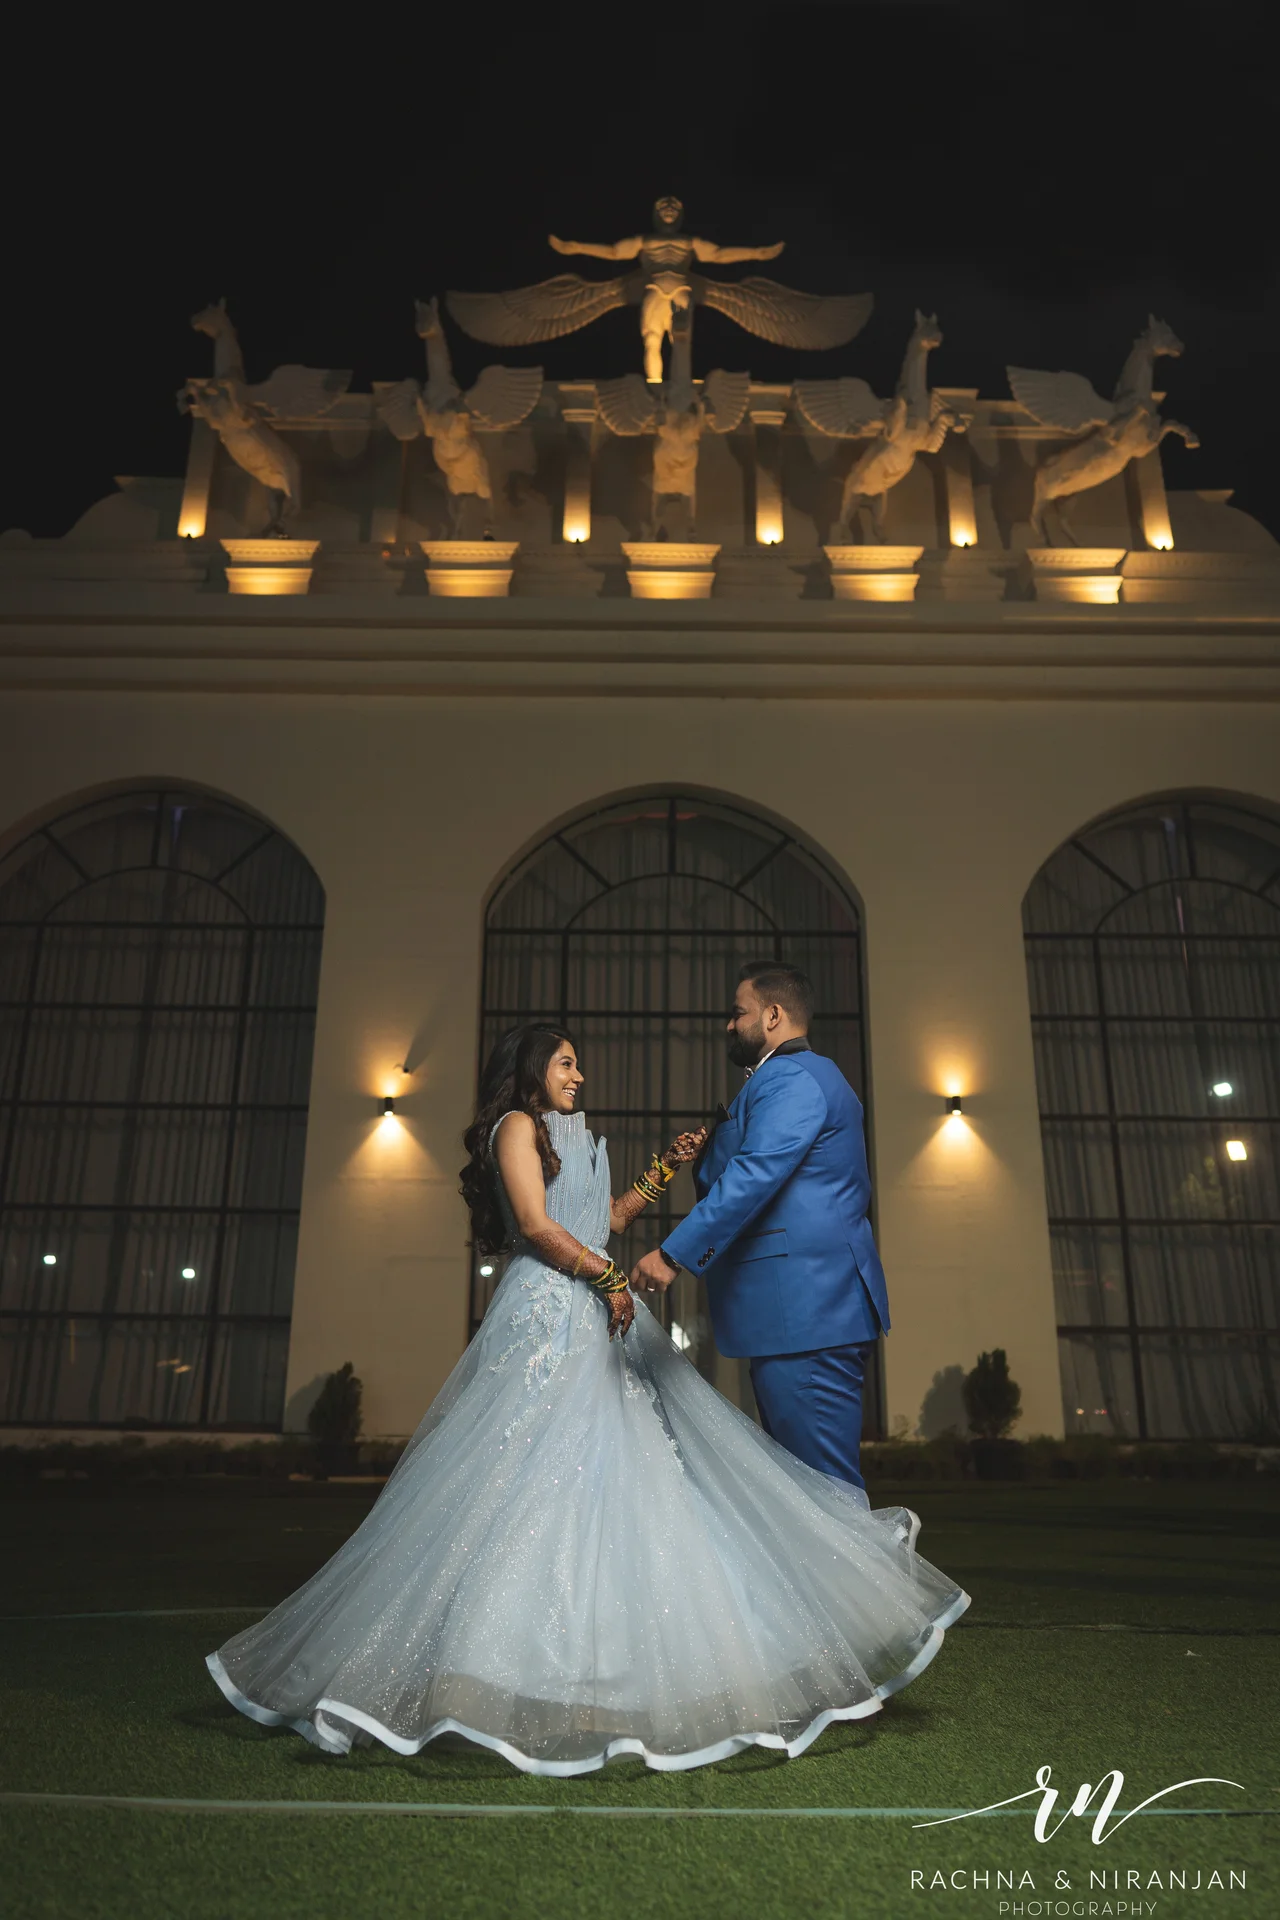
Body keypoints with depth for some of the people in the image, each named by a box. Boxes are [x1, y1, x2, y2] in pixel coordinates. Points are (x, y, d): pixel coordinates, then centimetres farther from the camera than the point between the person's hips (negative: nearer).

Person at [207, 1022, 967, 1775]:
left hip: (602, 1316, 9)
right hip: (550, 1315, -9)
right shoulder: (518, 1125, -2)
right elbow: (537, 1225, -12)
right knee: (541, 1475, -11)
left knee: (640, 1472, 4)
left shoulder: (572, 1138, 25)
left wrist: (664, 1170, 21)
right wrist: (611, 1276, -10)